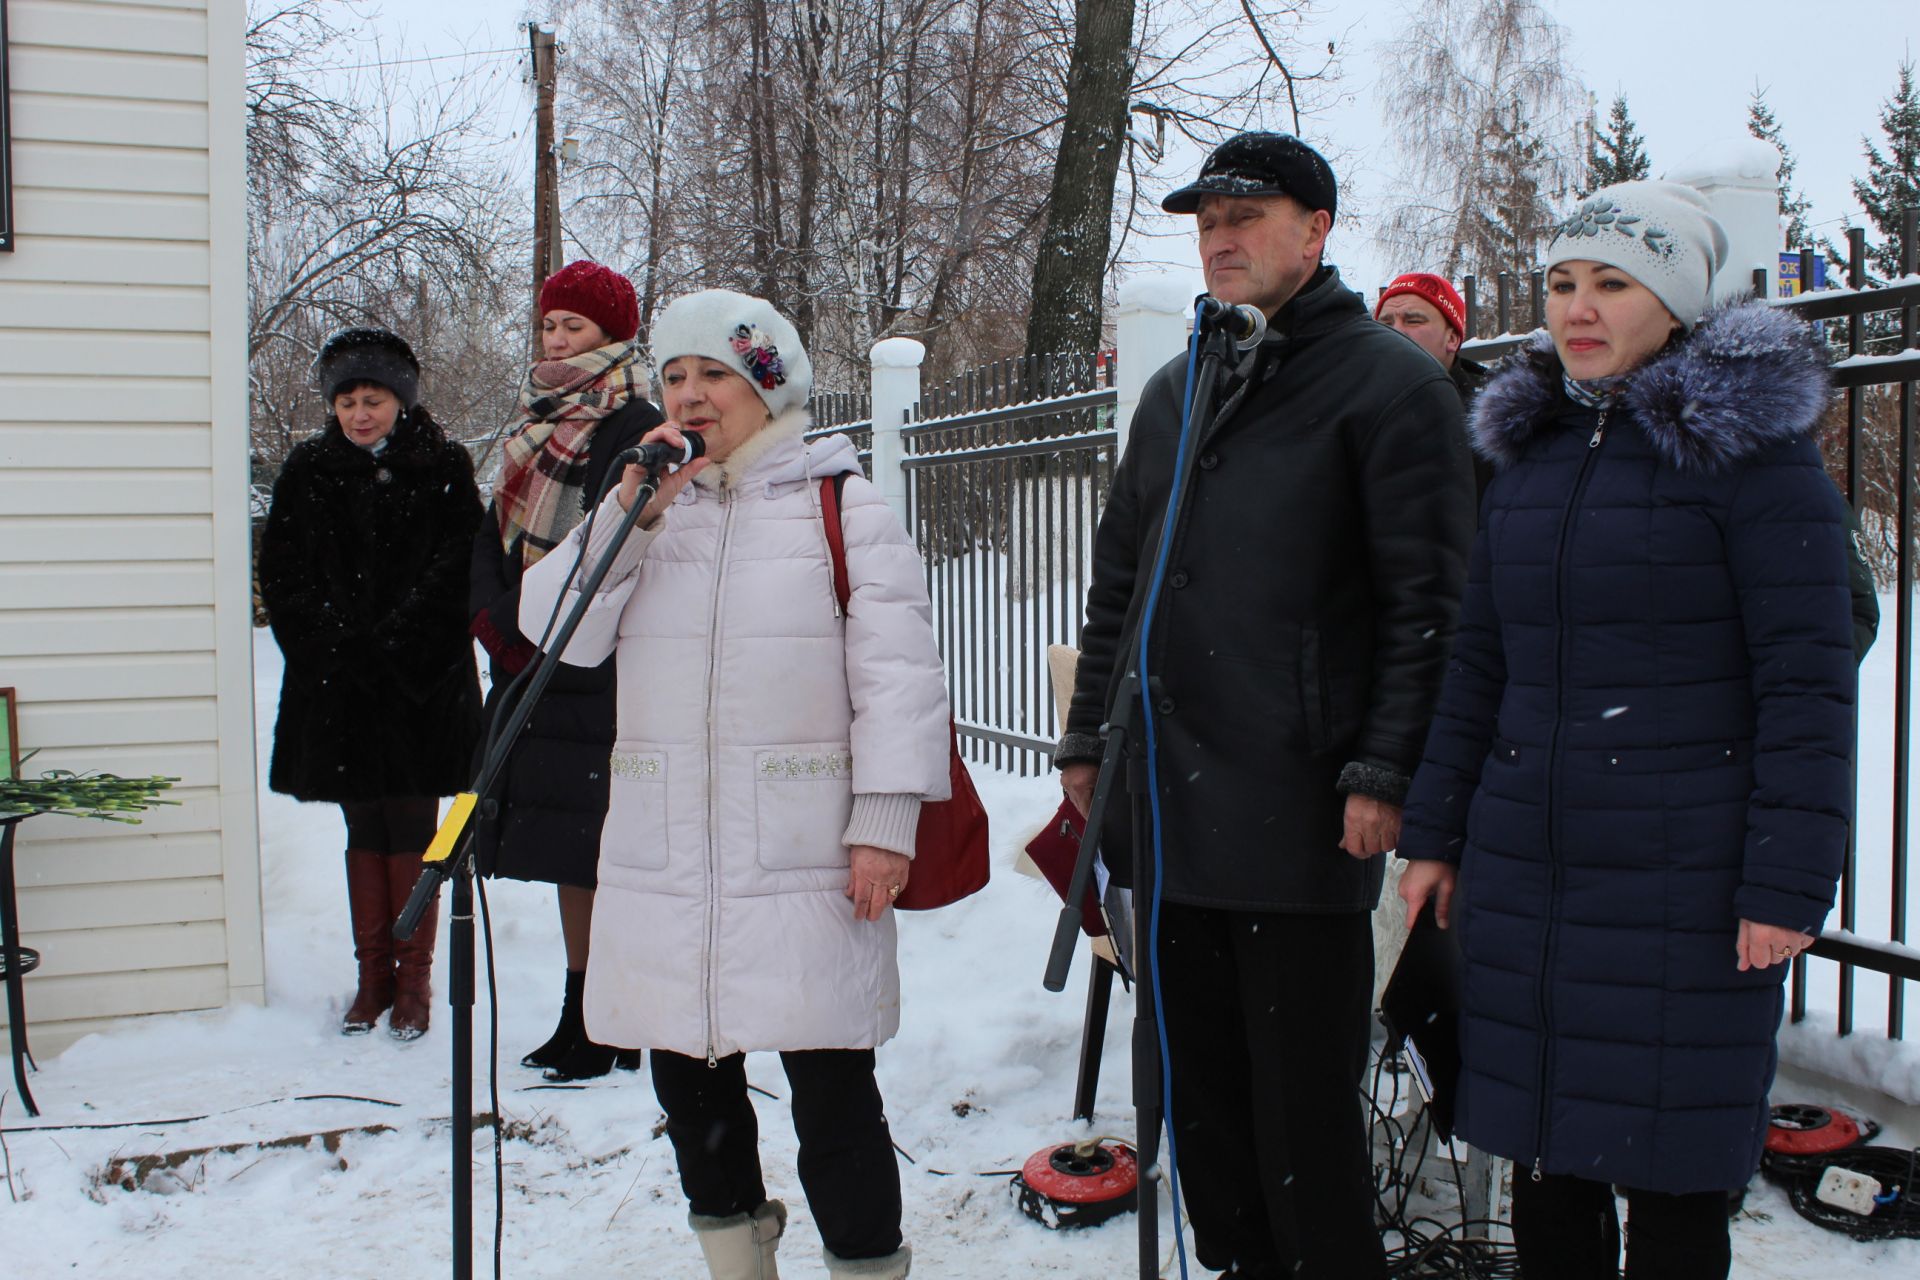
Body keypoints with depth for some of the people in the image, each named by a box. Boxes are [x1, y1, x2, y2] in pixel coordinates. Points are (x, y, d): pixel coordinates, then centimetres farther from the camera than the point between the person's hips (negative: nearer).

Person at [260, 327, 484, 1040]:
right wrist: (340, 646, -8)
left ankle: (414, 979, 13)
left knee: (413, 832, 2)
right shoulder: (308, 473, 7)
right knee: (365, 831, 10)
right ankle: (374, 975, 19)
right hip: (338, 688, 3)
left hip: (423, 685, -3)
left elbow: (458, 575, -8)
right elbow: (283, 579, 4)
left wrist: (386, 645, -14)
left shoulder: (442, 469, -1)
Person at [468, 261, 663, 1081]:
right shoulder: (538, 423, 18)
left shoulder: (634, 427, -9)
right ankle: (578, 1016, 23)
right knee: (569, 857, 13)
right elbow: (495, 535, 15)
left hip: (600, 681, -8)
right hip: (535, 671, 8)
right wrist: (495, 617, -1)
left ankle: (616, 1034, 4)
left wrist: (530, 629, -14)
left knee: (604, 855, -5)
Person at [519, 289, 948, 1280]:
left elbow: (898, 670, -6)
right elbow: (555, 631, 2)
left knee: (829, 1077, -3)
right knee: (686, 1069, 14)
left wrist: (885, 821, -13)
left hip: (806, 856, -5)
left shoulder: (841, 506, 0)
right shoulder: (644, 507, 15)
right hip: (662, 855, 5)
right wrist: (628, 512, -9)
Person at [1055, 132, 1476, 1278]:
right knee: (1199, 1087, 14)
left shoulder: (1389, 383, -3)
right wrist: (1091, 735, 17)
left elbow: (1427, 602, -9)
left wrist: (1384, 774, -14)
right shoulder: (1175, 392, 18)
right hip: (1167, 801, 7)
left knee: (1304, 1104, 0)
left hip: (1298, 816, -7)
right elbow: (1118, 579, 22)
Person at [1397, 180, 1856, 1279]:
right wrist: (1434, 833, 13)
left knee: (1669, 1171, 5)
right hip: (1521, 873, 6)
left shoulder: (1752, 445, -7)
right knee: (1543, 1152, 13)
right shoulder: (1534, 443, 11)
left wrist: (1788, 880, -15)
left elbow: (1808, 678, -10)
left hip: (1682, 883, -5)